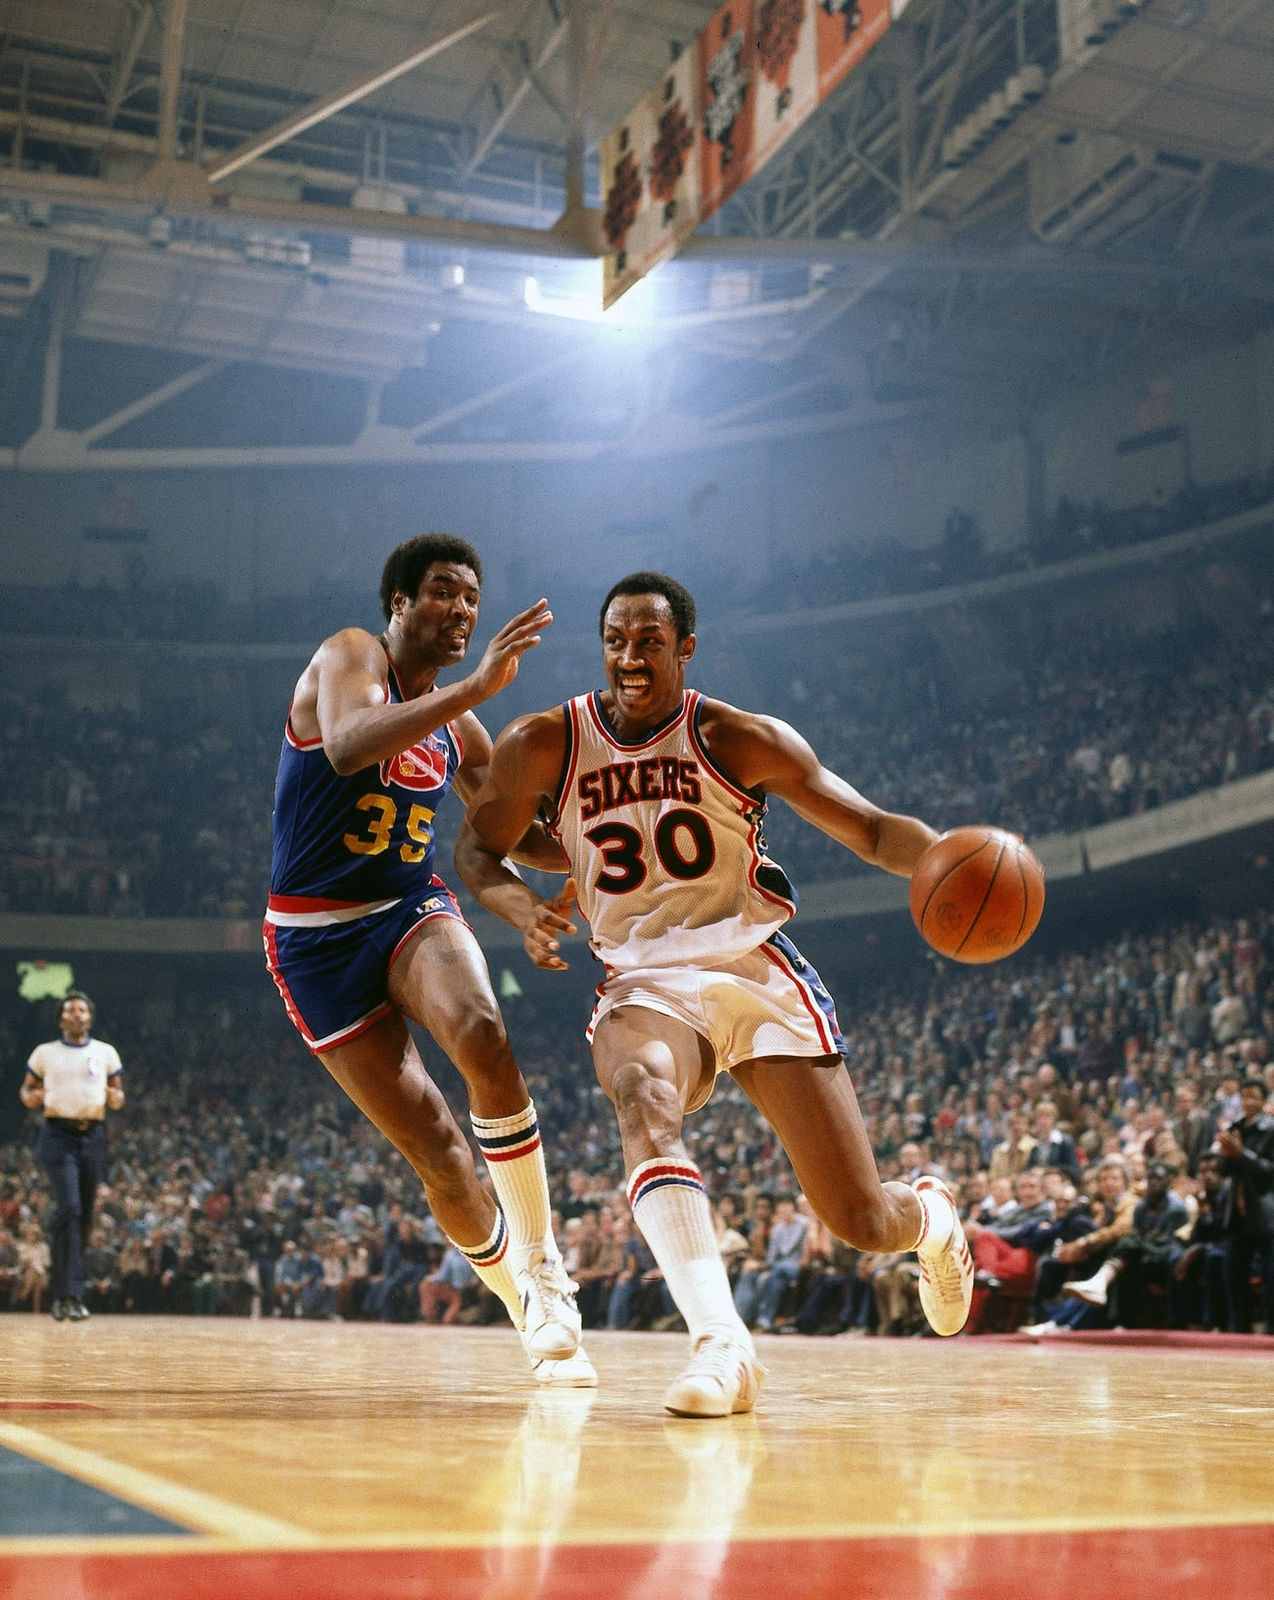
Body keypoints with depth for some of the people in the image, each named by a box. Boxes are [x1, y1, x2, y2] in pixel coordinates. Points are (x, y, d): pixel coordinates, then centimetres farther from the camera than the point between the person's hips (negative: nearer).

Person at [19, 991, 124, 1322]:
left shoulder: (106, 1053, 12)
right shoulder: (44, 1053, 10)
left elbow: (117, 1094, 15)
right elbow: (26, 1089, 16)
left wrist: (116, 1099, -8)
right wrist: (31, 1098, -7)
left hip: (92, 1136, 3)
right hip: (58, 1135, -3)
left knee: (85, 1216, 4)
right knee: (69, 1208, -18)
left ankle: (61, 1287, 20)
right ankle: (69, 1293, -18)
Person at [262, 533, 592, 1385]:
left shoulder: (457, 727, 10)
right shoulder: (350, 655, -8)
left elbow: (525, 839, 20)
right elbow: (347, 747, -32)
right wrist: (482, 684, -38)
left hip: (413, 907, 4)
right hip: (316, 935, -4)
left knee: (484, 1035, -31)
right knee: (437, 1148, -7)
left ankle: (543, 1266, -19)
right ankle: (533, 1315, 14)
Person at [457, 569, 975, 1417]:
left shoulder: (738, 739, -6)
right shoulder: (545, 745, -3)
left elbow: (868, 826, -8)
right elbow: (478, 849, 10)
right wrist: (525, 908, -13)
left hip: (757, 972, 0)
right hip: (646, 982, 1)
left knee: (863, 1222, -3)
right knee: (643, 1099, -38)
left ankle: (933, 1214, 37)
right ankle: (722, 1346, -43)